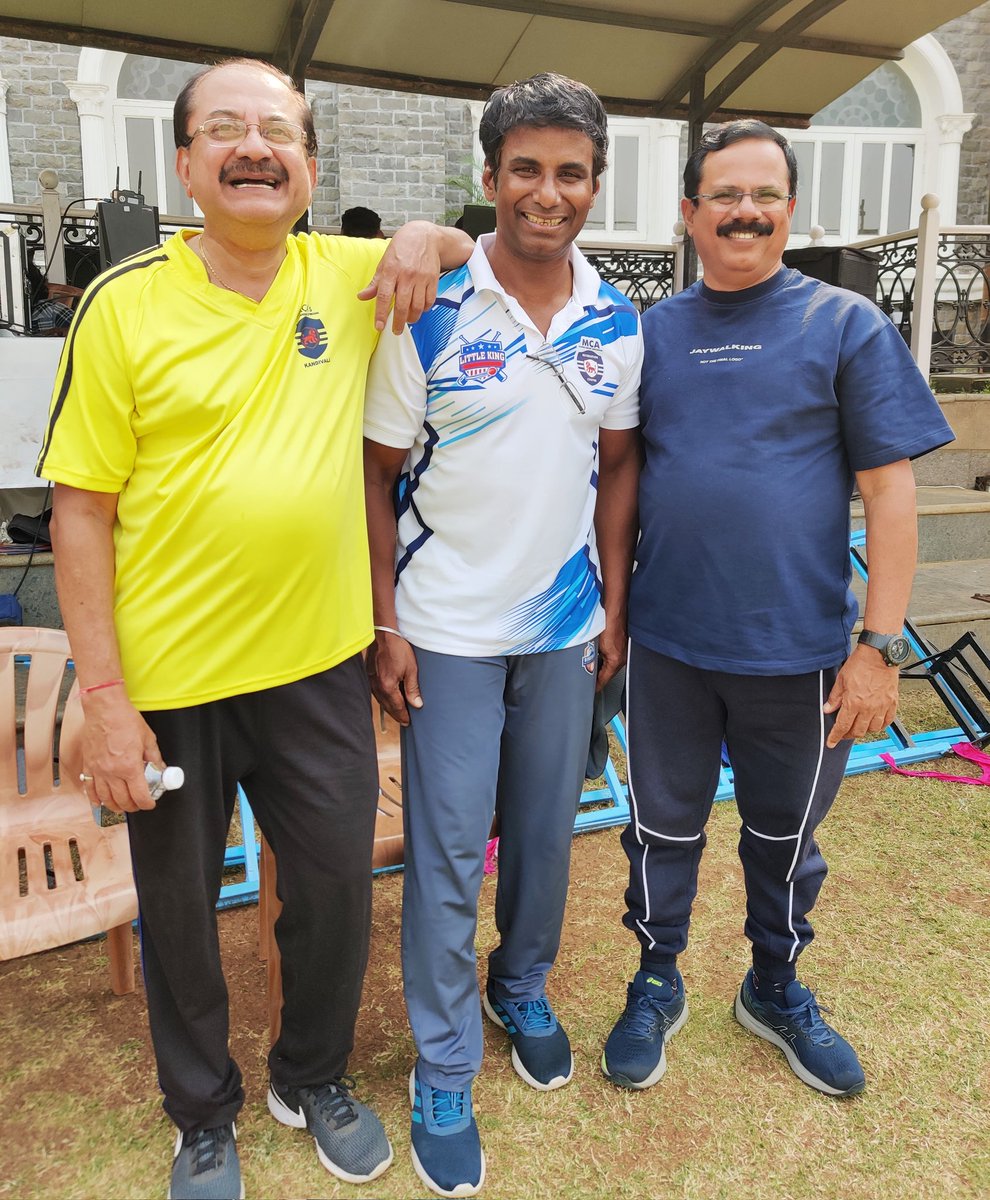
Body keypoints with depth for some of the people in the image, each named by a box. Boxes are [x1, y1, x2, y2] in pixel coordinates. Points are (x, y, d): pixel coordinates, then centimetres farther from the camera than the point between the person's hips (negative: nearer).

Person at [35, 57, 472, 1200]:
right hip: (169, 677, -2)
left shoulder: (348, 275, 1)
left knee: (335, 890, 16)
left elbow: (471, 249, 20)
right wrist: (102, 696, -12)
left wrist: (426, 236, -5)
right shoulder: (126, 303, -8)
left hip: (318, 663, 3)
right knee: (179, 910, 16)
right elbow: (81, 510, -8)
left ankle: (314, 1078, 45)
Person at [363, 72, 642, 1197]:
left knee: (546, 826, 18)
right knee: (447, 850, 4)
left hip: (565, 621, 4)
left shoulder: (617, 321, 1)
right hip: (448, 627, -4)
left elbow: (617, 466, 10)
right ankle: (443, 1069, 23)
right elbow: (376, 474, -7)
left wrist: (616, 604, 7)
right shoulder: (429, 310, -11)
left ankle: (523, 986, 43)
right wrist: (383, 623, -10)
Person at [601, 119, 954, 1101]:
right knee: (663, 826, 14)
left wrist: (881, 644, -11)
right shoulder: (651, 332, 5)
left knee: (785, 834, 16)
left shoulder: (846, 326, -3)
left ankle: (777, 991, 40)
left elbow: (889, 490, -6)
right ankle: (656, 985, 37)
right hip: (669, 642, 2)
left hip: (798, 649, -1)